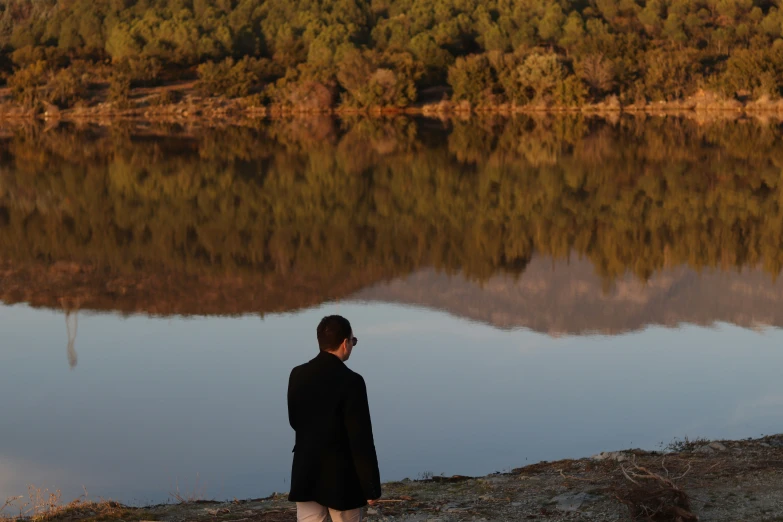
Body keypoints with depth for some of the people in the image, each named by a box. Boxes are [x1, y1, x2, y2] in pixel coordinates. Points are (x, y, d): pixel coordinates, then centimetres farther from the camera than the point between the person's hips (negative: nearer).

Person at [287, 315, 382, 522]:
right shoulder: (351, 381, -17)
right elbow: (361, 439, -17)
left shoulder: (297, 375, 0)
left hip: (306, 474, 5)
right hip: (341, 478, -5)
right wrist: (372, 487, -11)